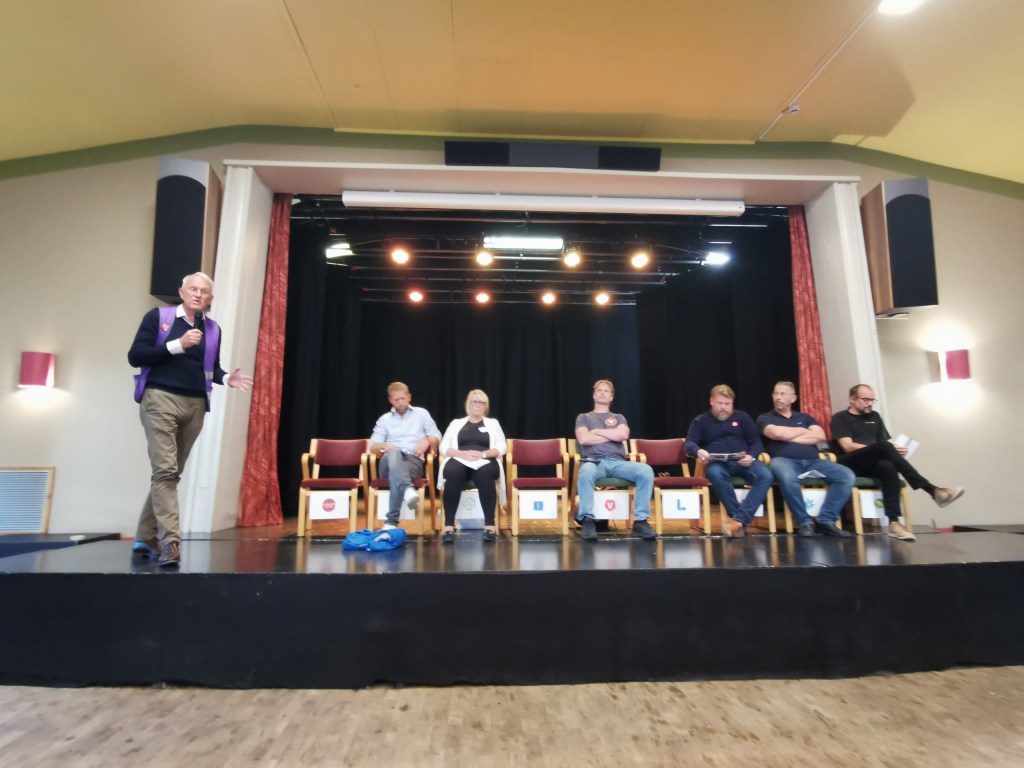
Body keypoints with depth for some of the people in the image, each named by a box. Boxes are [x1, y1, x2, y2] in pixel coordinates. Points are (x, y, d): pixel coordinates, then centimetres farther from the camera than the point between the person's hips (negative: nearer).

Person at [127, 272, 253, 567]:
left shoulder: (212, 329, 12)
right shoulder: (158, 316, 1)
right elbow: (135, 356, -6)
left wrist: (227, 378, -2)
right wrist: (177, 345, -14)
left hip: (195, 405, 5)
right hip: (160, 399, -4)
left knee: (172, 473, 10)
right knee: (164, 470, -12)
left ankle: (146, 537, 23)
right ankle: (170, 542, -11)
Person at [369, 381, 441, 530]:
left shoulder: (421, 413, 19)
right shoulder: (384, 419, 22)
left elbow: (437, 437, 16)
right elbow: (373, 446, 14)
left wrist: (426, 441, -8)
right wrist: (384, 445, -9)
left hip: (414, 461, -1)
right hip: (390, 460, 1)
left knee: (395, 474, -38)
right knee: (394, 455, -39)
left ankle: (391, 522, -43)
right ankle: (408, 490, -66)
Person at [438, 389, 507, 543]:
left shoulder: (492, 423, 21)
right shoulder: (456, 423, 21)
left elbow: (501, 448, 8)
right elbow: (444, 448, 9)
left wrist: (483, 454, -11)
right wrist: (462, 453, -10)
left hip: (485, 462, 0)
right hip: (459, 460, 1)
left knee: (484, 474, -38)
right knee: (452, 473, -37)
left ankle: (490, 525, -33)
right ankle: (449, 526, -34)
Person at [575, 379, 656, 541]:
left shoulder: (619, 417, 27)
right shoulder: (583, 417, 22)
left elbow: (623, 435, 3)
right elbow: (583, 439, 0)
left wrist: (596, 431, 5)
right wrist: (612, 435, 5)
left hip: (617, 462, 3)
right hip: (593, 460, -2)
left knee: (646, 471, -29)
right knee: (586, 472, -42)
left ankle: (640, 521, -23)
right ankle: (587, 521, -35)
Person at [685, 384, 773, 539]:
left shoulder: (742, 417, 21)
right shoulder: (700, 421, 16)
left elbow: (756, 442, 15)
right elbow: (689, 443, 3)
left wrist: (751, 456, -8)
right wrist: (698, 451, -22)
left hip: (743, 462, 2)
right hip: (718, 463, -2)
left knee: (766, 476, -29)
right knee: (714, 473, -38)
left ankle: (739, 520, -33)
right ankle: (741, 521, -31)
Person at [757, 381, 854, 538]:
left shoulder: (805, 417, 25)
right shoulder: (765, 418, 15)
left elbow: (820, 436, 6)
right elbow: (777, 433, -8)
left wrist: (789, 437, -2)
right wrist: (804, 431, 7)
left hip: (812, 461, 4)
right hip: (784, 460, -4)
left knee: (847, 475, -20)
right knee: (787, 477, -40)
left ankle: (826, 520, -15)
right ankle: (805, 522, -23)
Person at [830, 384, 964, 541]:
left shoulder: (874, 417, 24)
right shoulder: (840, 418, 4)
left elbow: (888, 441, 16)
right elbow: (848, 447, -10)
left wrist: (894, 450, -10)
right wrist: (885, 450, -16)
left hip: (871, 465, 5)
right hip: (849, 465, -5)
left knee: (888, 467, -34)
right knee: (883, 446, -31)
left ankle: (893, 522, -42)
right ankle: (932, 490, -32)